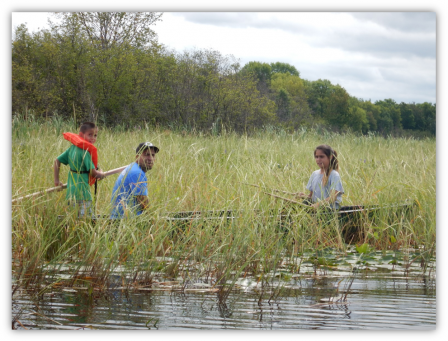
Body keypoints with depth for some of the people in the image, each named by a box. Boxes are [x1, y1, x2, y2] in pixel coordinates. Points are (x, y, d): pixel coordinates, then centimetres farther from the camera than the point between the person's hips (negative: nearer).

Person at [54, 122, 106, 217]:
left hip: (71, 191, 9)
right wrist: (100, 174, 8)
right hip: (82, 191, -9)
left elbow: (57, 161, 15)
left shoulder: (72, 148, 11)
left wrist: (56, 180, 18)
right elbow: (93, 172, -14)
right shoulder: (85, 151, -14)